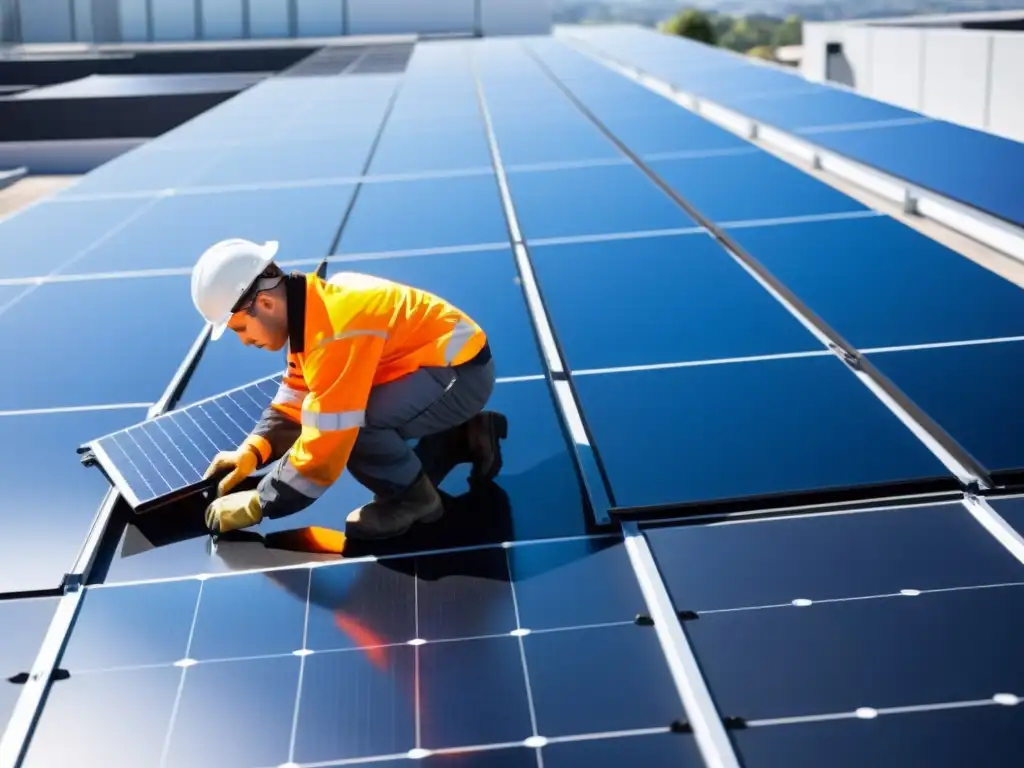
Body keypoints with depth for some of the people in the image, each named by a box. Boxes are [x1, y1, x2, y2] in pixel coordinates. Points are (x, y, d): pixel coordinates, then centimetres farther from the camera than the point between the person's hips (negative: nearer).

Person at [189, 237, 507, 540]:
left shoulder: (335, 333, -29)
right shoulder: (311, 311, 2)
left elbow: (324, 444, -27)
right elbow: (295, 398, 12)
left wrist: (257, 504, -17)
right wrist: (251, 451, -2)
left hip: (463, 372, -10)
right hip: (444, 365, 10)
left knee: (348, 422, -27)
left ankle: (412, 497, -3)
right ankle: (465, 438, 18)